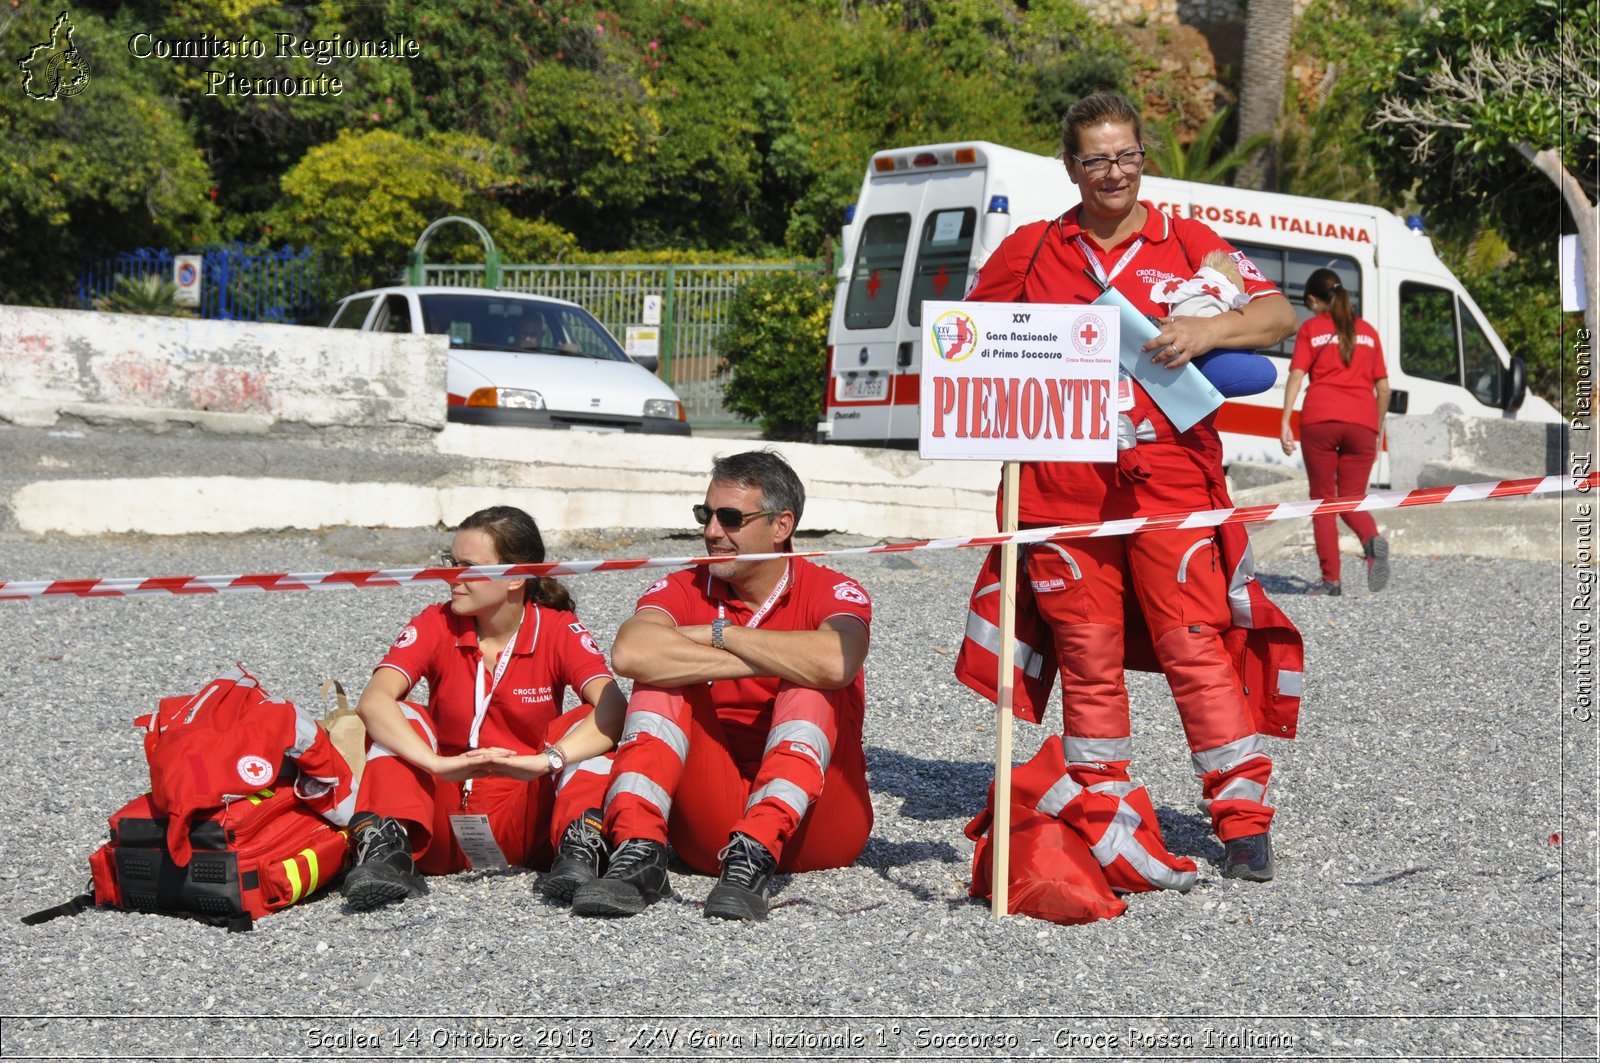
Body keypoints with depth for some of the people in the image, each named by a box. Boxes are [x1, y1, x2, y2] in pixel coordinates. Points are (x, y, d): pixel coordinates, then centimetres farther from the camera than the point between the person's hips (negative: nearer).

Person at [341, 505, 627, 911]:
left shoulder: (559, 631, -5)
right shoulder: (436, 625, -3)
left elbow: (614, 708, -24)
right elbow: (373, 700, -21)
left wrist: (545, 760, -42)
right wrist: (437, 764, -39)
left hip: (526, 823, -1)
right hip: (445, 818, 1)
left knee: (589, 725, -19)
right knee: (399, 719, -19)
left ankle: (581, 849, -35)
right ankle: (385, 850, -37)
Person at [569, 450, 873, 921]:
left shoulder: (834, 593, -2)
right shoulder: (684, 590, 3)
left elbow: (836, 663, -29)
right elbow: (630, 652, -22)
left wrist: (720, 633, -15)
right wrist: (775, 660, -21)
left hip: (811, 825, -2)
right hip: (711, 825, 2)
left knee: (809, 691, -24)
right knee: (664, 677, -15)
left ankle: (753, 857, -41)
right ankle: (639, 853, -33)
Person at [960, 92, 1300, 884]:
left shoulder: (1186, 242, 10)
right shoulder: (1030, 250, 14)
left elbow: (1278, 315, 2)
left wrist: (1205, 331, -15)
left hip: (1168, 478, -2)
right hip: (1062, 486, 2)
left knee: (1194, 646, -7)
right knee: (1089, 658, 4)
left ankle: (1244, 823, 1)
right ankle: (1106, 824, 15)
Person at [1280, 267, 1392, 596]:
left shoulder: (1311, 329, 10)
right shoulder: (1367, 331, 19)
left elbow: (1296, 376, -2)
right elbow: (1383, 388, 18)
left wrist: (1285, 422, -7)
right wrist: (1378, 432, 25)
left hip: (1319, 420, -2)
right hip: (1362, 421, 2)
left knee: (1323, 500, 7)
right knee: (1351, 501, 10)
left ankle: (1331, 579, 1)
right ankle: (1373, 539, -23)